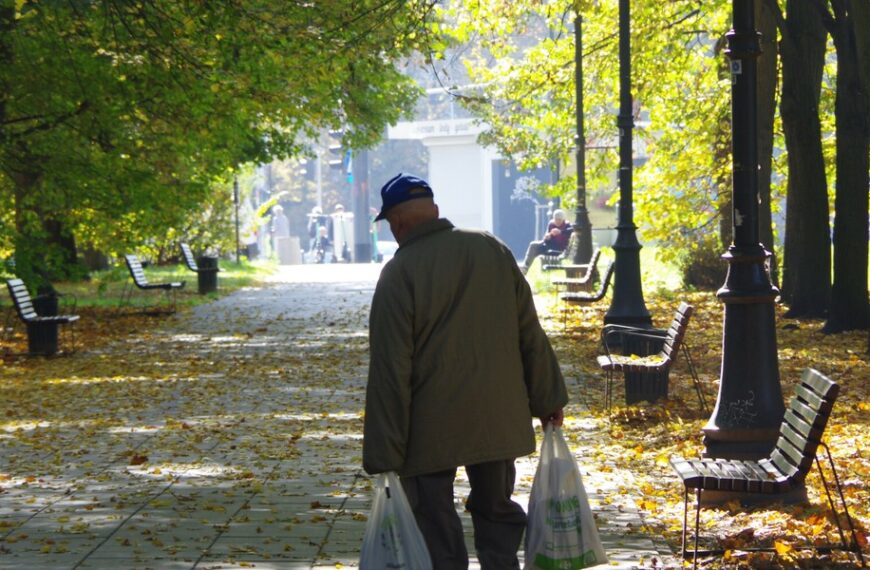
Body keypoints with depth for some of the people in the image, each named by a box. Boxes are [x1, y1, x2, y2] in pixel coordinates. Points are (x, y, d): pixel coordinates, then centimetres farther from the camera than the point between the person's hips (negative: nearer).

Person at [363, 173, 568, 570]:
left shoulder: (400, 273, -14)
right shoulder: (494, 250, 2)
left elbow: (390, 370, -15)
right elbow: (531, 335, 6)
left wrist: (383, 454, -12)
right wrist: (548, 399, 15)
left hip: (431, 429, -5)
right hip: (498, 419, 5)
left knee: (436, 534, 5)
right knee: (497, 512, 19)